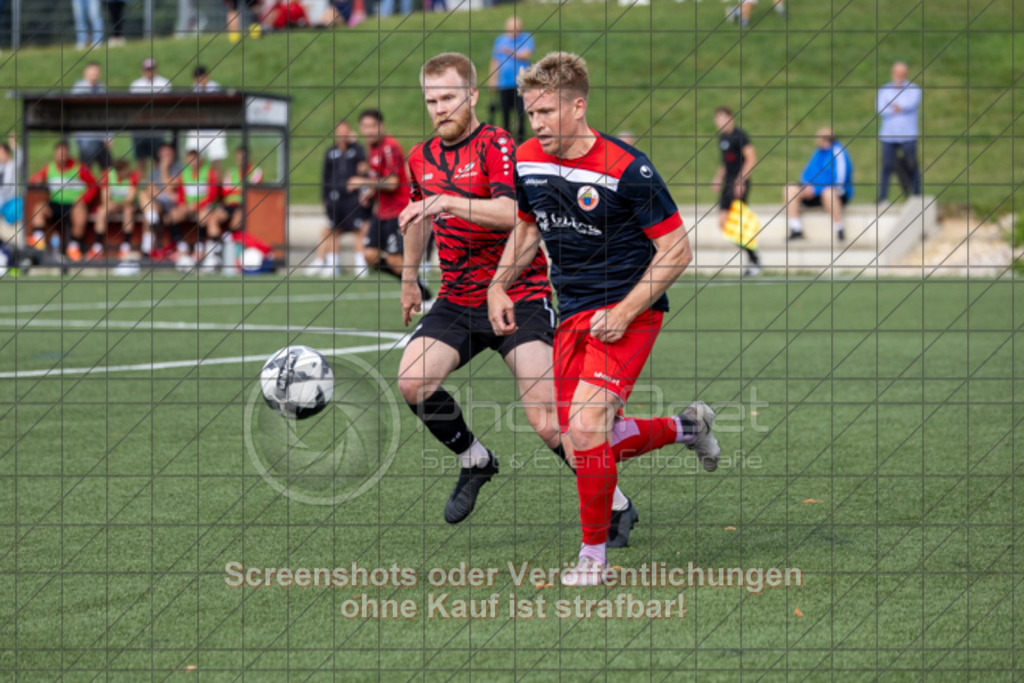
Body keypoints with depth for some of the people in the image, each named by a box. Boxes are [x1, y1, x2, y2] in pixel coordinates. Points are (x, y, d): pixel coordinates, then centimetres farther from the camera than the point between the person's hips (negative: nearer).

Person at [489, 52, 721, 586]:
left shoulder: (627, 170, -19)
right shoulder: (528, 161, 0)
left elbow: (676, 250, -14)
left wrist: (625, 312, -20)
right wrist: (498, 286, 5)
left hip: (628, 309, -7)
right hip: (572, 314, 7)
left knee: (586, 426, -23)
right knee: (580, 445, 7)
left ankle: (593, 556, -7)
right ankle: (687, 427, 34)